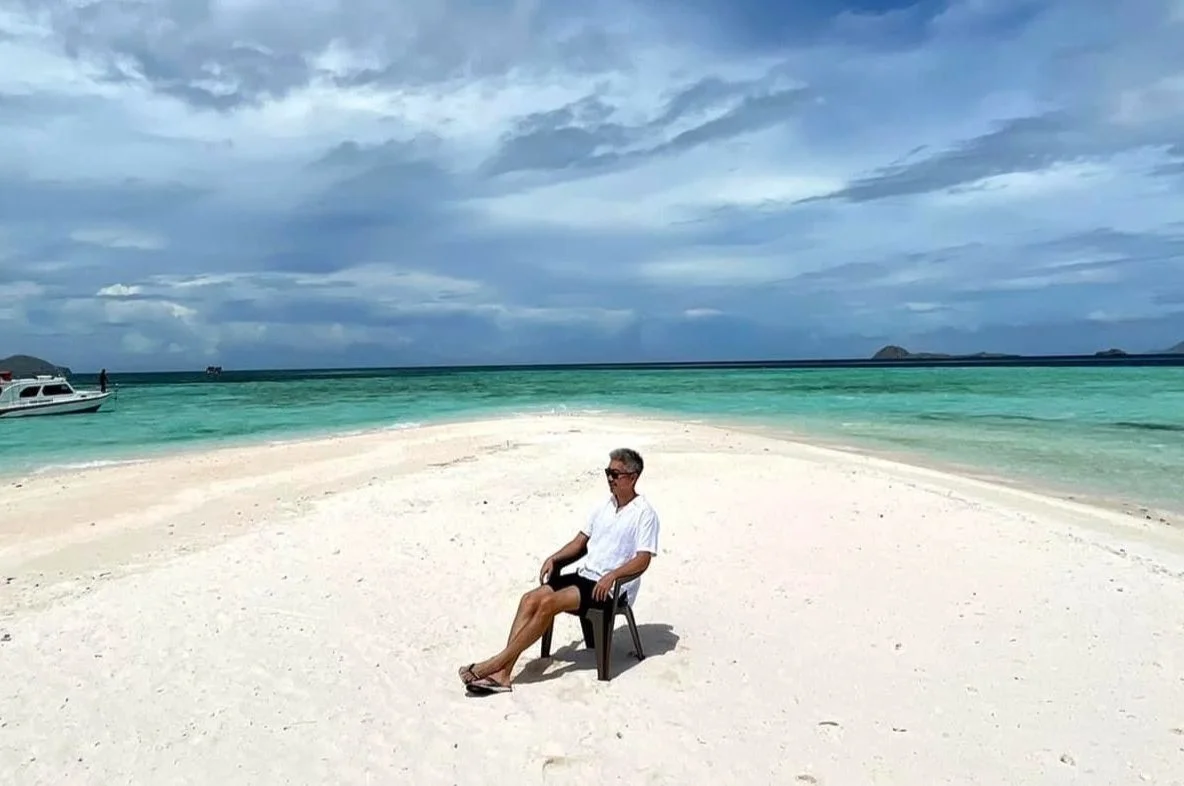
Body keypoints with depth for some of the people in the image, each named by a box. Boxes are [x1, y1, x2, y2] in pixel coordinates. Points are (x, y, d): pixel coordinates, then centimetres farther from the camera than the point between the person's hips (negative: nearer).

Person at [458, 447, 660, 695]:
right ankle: (502, 674, -20)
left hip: (612, 588, -7)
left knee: (549, 603, -26)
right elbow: (580, 541, 17)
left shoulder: (644, 513, -9)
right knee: (530, 599, -15)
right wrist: (553, 558, 2)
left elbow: (642, 560, -16)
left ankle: (497, 662, -20)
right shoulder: (604, 506, 13)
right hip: (585, 575, 7)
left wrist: (611, 575, -28)